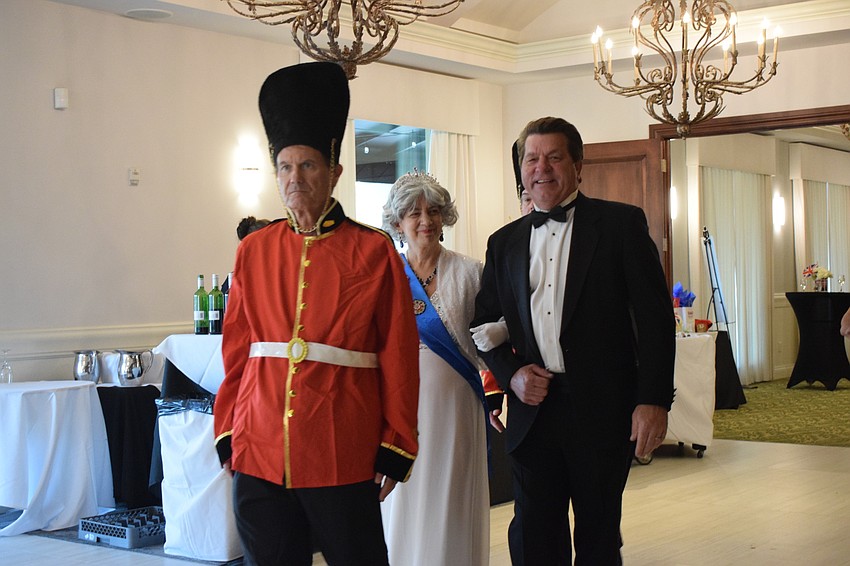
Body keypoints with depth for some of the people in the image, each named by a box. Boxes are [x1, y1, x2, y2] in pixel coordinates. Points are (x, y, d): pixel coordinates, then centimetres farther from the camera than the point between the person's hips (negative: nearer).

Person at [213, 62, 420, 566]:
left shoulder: (375, 252, -2)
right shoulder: (254, 251, 7)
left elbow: (399, 359, -2)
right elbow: (236, 352, 11)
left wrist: (395, 450, -4)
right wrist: (228, 438, 8)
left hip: (344, 461, -3)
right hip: (260, 458, 3)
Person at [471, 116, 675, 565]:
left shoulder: (621, 224, 0)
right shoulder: (504, 243, 12)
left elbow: (655, 316, -5)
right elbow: (485, 322, 18)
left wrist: (653, 400, -12)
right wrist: (510, 374, -1)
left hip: (601, 411, -3)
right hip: (532, 409, 3)